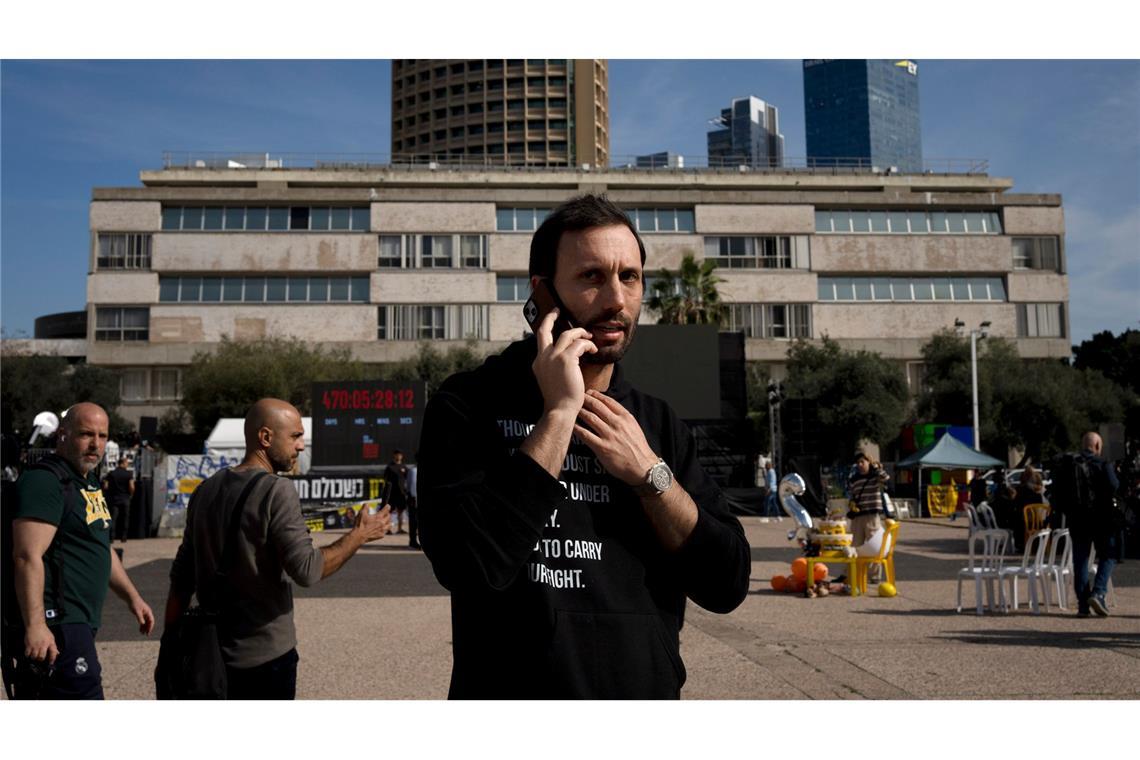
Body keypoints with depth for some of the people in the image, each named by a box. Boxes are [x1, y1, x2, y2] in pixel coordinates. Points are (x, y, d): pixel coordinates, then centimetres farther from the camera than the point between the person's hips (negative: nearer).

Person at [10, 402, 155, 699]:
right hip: (55, 623, -10)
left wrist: (132, 597, 24)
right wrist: (35, 625, -29)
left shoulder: (89, 482, 18)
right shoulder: (45, 480, -14)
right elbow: (28, 556, -23)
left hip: (77, 620, 10)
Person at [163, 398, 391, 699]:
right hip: (266, 658, -7)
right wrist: (359, 535, -9)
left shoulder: (206, 490, 7)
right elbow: (306, 569, -21)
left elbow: (181, 578, 9)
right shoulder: (276, 491, -16)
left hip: (210, 655, 7)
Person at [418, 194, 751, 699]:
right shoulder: (470, 405, -12)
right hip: (513, 687, -4)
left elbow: (728, 586, -4)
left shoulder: (658, 423, 1)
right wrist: (560, 412, -24)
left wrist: (649, 473, -16)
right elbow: (472, 565, -27)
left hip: (650, 687, 4)